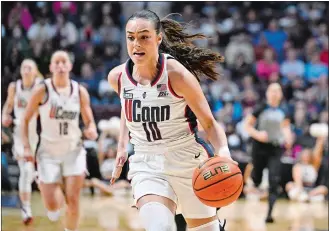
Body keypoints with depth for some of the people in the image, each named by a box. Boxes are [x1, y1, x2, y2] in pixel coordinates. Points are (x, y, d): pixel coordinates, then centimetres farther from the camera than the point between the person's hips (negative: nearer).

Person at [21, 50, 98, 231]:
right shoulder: (42, 91, -8)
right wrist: (27, 147, -9)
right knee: (53, 208, -5)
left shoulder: (80, 91, -1)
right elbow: (25, 119, -1)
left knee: (73, 200, -6)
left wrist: (92, 130, -16)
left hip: (73, 151, 2)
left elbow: (89, 121, 7)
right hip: (49, 152, -2)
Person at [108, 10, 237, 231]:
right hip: (146, 165, 2)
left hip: (188, 161, -2)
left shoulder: (176, 74, -19)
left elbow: (209, 124, -14)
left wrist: (223, 153, -32)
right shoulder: (117, 77, -7)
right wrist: (122, 146, 14)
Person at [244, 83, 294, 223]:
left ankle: (269, 213, -14)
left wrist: (288, 138, 3)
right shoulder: (260, 109, -4)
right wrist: (257, 134, -18)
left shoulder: (283, 112, 4)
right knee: (256, 180, 9)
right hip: (260, 148, -1)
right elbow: (247, 125, -1)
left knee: (274, 181, -12)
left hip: (276, 149, 1)